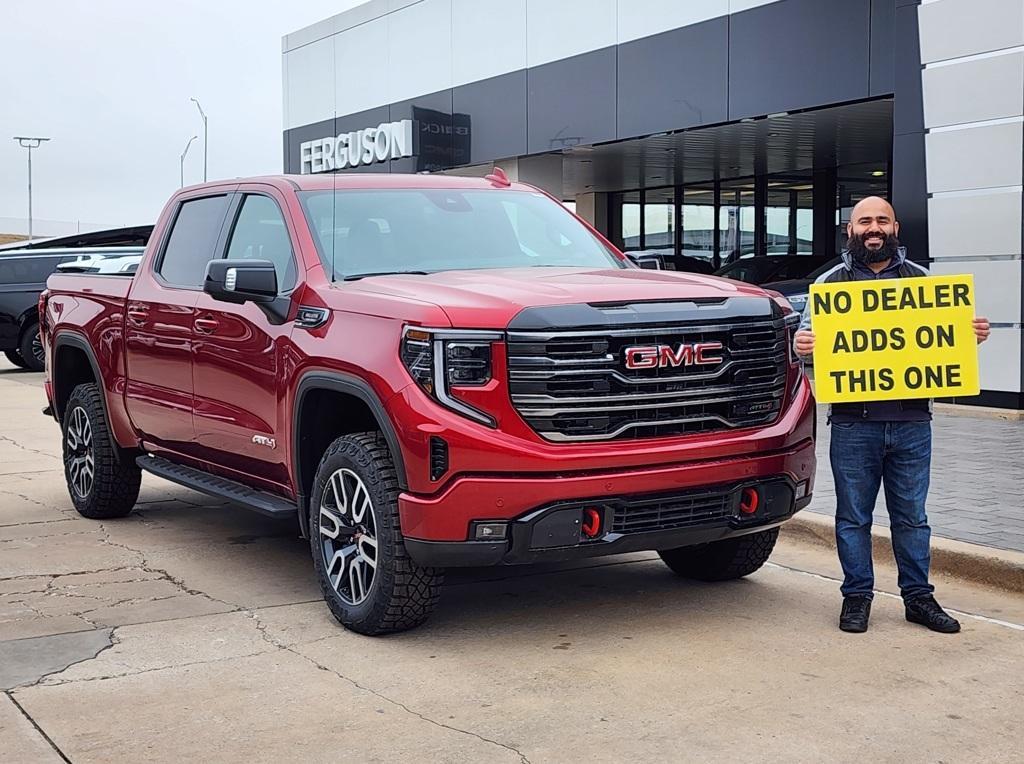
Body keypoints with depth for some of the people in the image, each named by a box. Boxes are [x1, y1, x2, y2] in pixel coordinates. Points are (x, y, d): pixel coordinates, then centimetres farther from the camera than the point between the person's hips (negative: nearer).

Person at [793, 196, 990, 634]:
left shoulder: (920, 279, 14)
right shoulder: (832, 282, 8)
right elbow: (808, 334, 4)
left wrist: (972, 333, -6)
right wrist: (802, 345, -20)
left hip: (911, 421, 2)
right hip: (853, 422, -1)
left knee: (911, 515, 9)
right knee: (853, 516, 5)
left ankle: (918, 596, 20)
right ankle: (857, 597, 16)